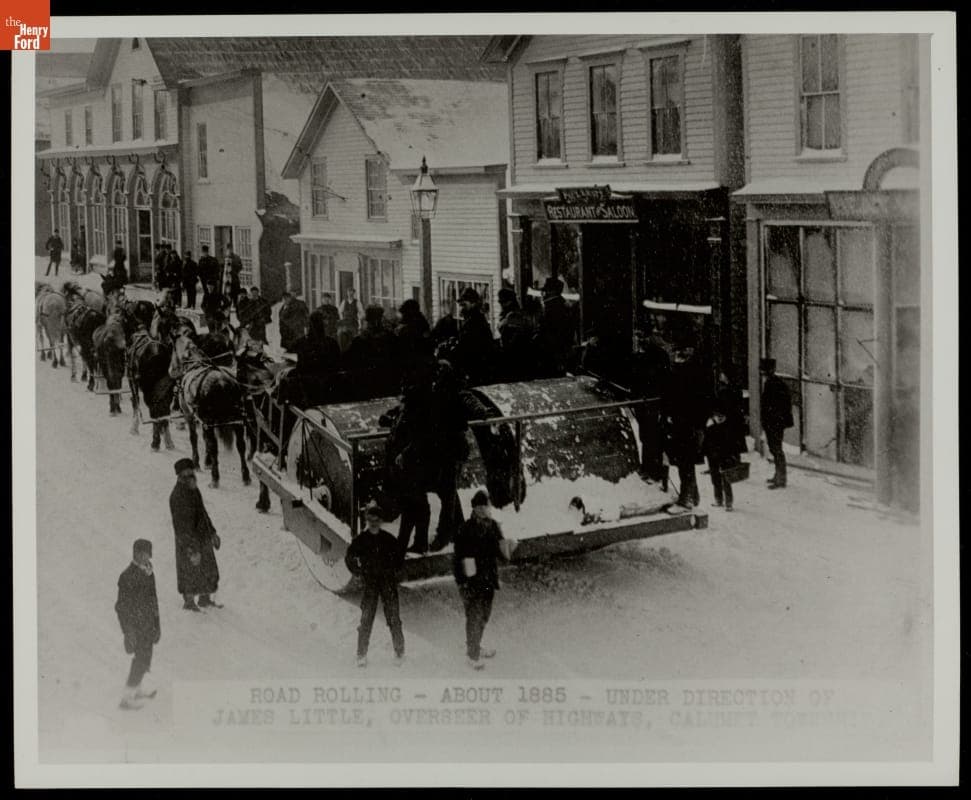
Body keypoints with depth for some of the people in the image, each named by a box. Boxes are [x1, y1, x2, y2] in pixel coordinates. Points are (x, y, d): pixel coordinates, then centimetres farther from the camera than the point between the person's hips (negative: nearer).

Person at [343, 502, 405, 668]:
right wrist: (359, 573, 4)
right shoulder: (360, 540, 1)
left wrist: (394, 571, 9)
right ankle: (362, 655, 3)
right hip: (369, 583, 0)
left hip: (388, 582, 0)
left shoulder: (388, 539, 3)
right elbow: (349, 558, 11)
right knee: (366, 619, -4)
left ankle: (400, 652, 9)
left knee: (393, 619, -1)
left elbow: (399, 556, 17)